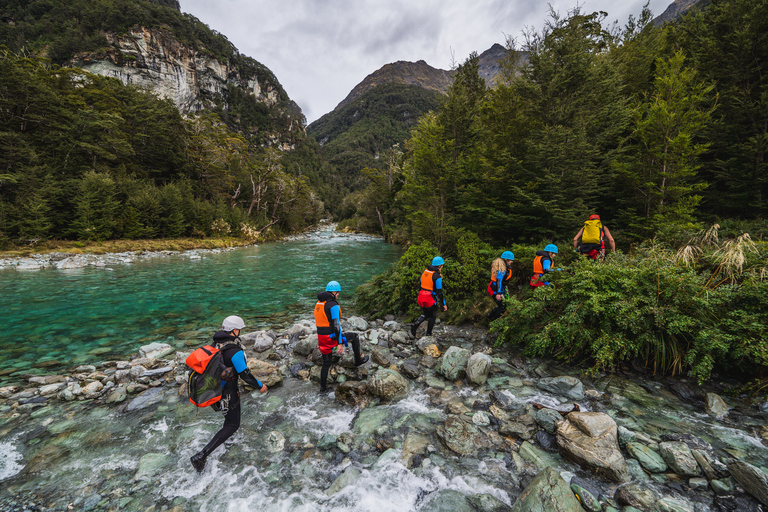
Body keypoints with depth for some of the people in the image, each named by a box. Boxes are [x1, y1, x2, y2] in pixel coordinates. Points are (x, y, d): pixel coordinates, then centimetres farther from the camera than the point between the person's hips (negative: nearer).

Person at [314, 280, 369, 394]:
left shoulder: (319, 303, 11)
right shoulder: (333, 305, -17)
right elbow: (336, 325, -21)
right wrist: (340, 344, -19)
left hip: (321, 336, 8)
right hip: (332, 336, -8)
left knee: (326, 363, 20)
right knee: (355, 336, 14)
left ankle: (323, 388, 27)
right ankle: (358, 360, 27)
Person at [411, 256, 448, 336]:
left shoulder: (424, 271, 4)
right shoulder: (437, 277, -16)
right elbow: (439, 292, -15)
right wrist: (444, 304, -6)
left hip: (421, 297, 6)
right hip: (431, 299, -6)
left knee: (425, 314, 24)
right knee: (432, 316, 16)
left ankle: (415, 324, 2)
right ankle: (428, 333, 23)